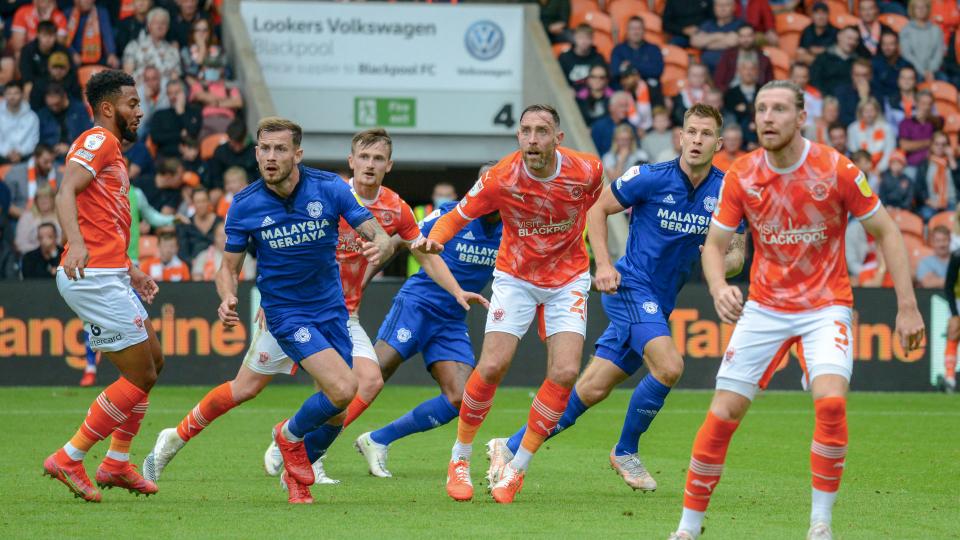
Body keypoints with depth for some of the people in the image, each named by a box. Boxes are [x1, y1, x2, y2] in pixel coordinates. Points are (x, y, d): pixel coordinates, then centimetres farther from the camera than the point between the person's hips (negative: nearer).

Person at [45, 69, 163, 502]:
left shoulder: (110, 149, 24)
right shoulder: (99, 141, -7)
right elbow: (66, 193, -23)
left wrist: (131, 272, 26)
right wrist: (75, 243, -39)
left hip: (109, 275, 11)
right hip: (94, 277, -11)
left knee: (153, 361, 17)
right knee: (141, 377, -9)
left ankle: (117, 464, 20)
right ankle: (68, 461, -5)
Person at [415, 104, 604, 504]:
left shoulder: (586, 170, -17)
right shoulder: (501, 179, -21)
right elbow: (458, 216, -10)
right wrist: (432, 240, -32)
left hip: (568, 279, 1)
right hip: (515, 279, -1)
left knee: (565, 373, -14)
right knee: (491, 367, -14)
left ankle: (517, 468, 2)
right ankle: (460, 458, 8)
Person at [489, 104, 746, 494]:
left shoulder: (726, 192, 1)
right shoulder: (652, 178, -11)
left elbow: (736, 253, 9)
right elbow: (597, 208, 0)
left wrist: (725, 261, -15)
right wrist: (604, 265, -10)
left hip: (659, 304, 5)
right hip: (631, 286, -5)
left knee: (593, 389, 2)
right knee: (669, 366, -25)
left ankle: (511, 447, 13)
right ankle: (625, 451, -4)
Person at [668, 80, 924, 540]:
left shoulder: (836, 170, -12)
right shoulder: (741, 176, -5)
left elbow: (886, 232, -4)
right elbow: (714, 244, 2)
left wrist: (907, 307, -9)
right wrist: (718, 288, -21)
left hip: (826, 305, -2)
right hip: (764, 307, 2)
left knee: (830, 400, -26)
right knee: (724, 412, -5)